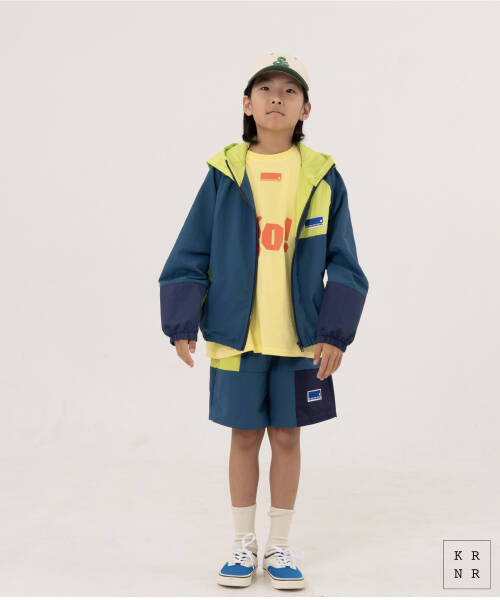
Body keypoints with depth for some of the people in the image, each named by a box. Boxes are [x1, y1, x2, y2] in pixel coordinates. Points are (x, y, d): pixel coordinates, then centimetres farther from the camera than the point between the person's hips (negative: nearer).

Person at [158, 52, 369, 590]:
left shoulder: (323, 177, -2)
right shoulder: (225, 174, -3)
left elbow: (342, 263, 1)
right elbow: (190, 253, -1)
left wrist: (336, 333, -5)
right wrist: (182, 325, -6)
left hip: (301, 339, 0)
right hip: (236, 336, 0)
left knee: (286, 437, 11)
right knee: (244, 437, 11)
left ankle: (280, 547, 28)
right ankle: (243, 546, 28)